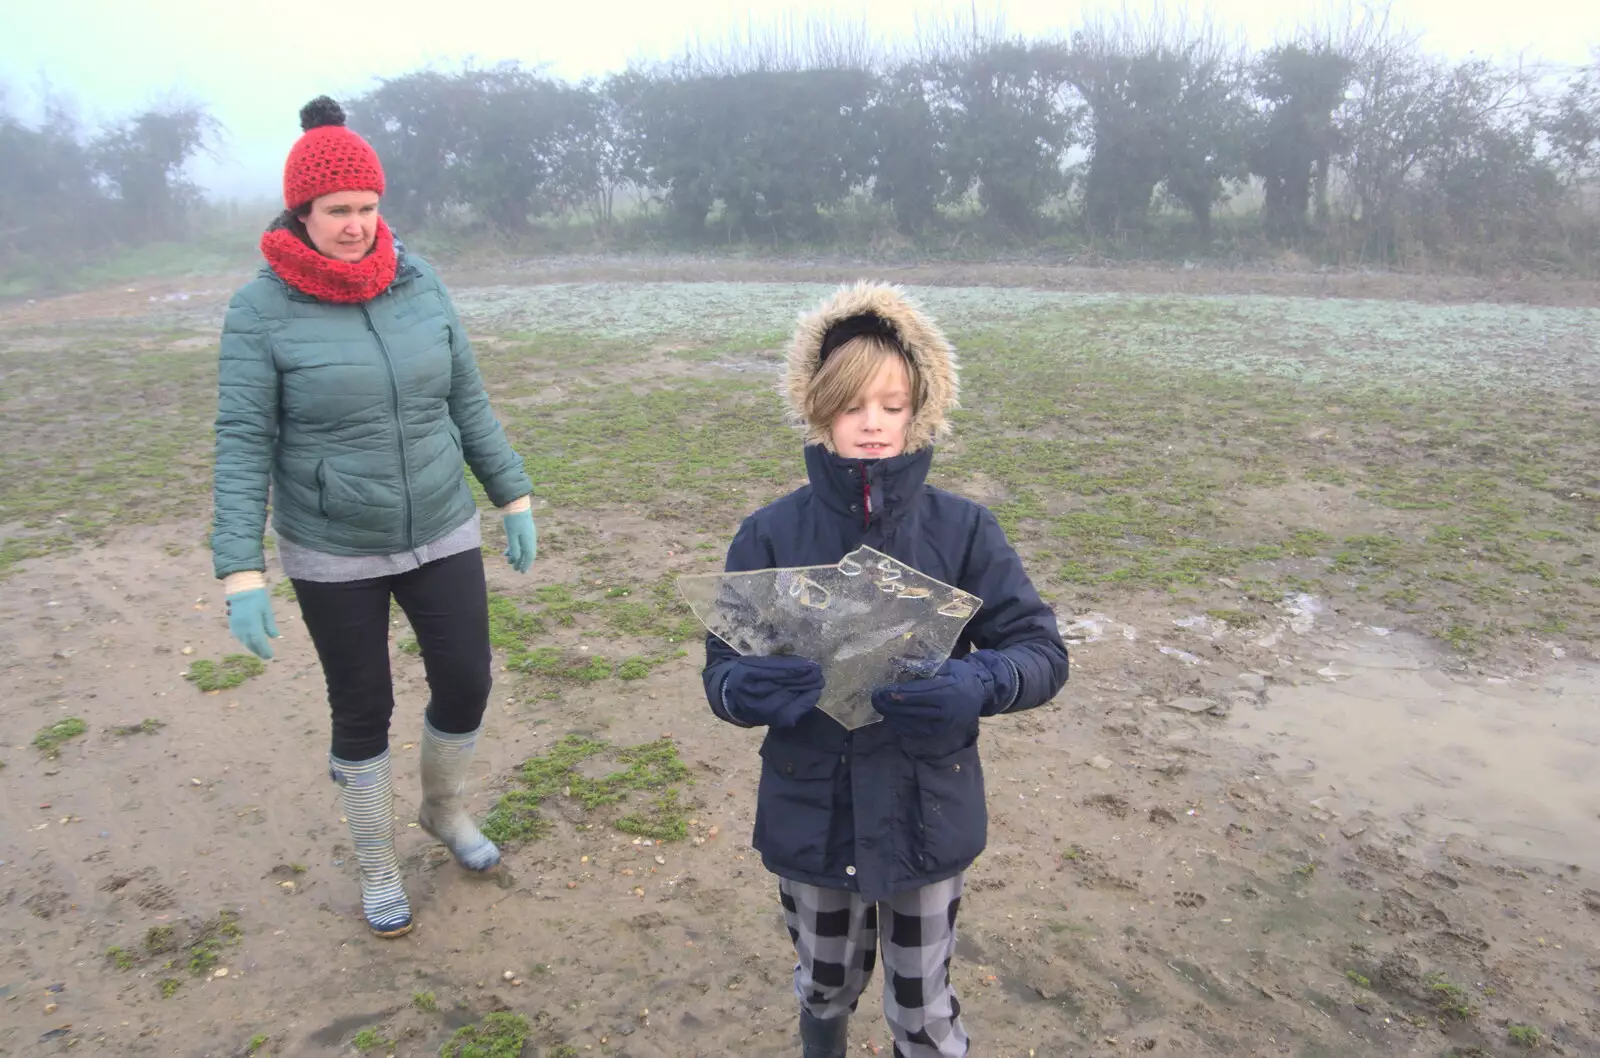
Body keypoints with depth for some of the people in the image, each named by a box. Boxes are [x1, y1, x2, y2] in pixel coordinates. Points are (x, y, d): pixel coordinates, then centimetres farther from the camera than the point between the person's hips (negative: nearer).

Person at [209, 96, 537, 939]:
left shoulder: (418, 283, -4)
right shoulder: (261, 310, -13)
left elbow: (466, 400, 4)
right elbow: (242, 445, -13)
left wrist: (513, 496, 4)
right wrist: (241, 572, -19)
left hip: (441, 534, 3)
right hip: (333, 554, -3)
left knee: (467, 682, 8)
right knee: (363, 710, 10)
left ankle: (445, 809, 40)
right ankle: (376, 865, 34)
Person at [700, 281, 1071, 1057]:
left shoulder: (961, 528, -11)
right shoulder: (772, 536, -10)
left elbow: (1042, 651, -11)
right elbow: (722, 673, -9)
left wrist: (980, 685, -32)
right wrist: (760, 690, -32)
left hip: (927, 816, 0)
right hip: (811, 818, 1)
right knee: (824, 992, 24)